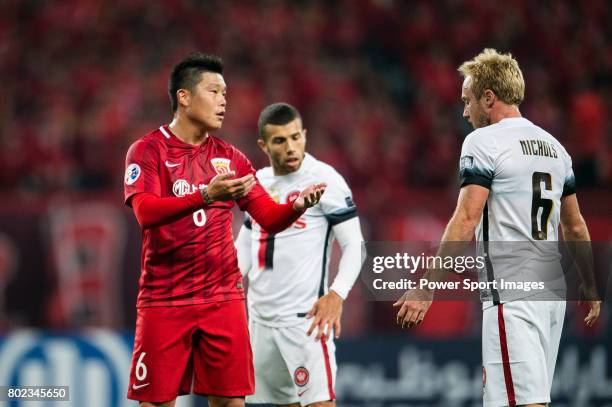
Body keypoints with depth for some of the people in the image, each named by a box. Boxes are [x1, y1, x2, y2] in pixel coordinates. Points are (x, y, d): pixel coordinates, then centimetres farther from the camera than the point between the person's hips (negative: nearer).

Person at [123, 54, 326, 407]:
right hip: (164, 300, -4)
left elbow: (270, 218, 7)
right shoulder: (148, 151, -4)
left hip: (223, 298, 4)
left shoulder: (230, 157, 10)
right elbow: (146, 212, -20)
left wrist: (298, 206, -16)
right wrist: (205, 196, -34)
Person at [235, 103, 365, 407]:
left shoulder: (324, 179, -7)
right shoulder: (257, 182, 12)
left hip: (305, 318, -7)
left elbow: (354, 244, -10)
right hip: (261, 318, 7)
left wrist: (337, 295, -24)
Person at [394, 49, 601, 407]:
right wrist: (591, 288, 30)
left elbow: (466, 221, -15)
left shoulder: (483, 141, -6)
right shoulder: (554, 146, 16)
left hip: (510, 294, -8)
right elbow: (575, 227, 21)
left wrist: (427, 288, -16)